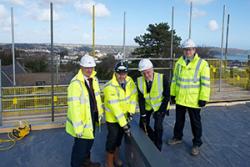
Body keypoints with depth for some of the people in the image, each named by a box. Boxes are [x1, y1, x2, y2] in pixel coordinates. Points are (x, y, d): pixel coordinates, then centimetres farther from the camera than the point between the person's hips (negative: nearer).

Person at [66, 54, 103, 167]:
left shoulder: (94, 79, 1)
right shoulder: (75, 83, -25)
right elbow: (74, 107, -27)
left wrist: (99, 113, 14)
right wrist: (78, 127, -27)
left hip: (92, 117, 8)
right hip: (82, 121, -8)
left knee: (89, 141, 26)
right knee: (80, 145, 10)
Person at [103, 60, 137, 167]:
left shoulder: (129, 81, -10)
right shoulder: (110, 87, -29)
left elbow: (134, 96, -1)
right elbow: (115, 108, -31)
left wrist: (131, 112, -12)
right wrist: (124, 125, -31)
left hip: (124, 116, 6)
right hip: (112, 118, -6)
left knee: (119, 137, 21)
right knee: (112, 139, 4)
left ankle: (116, 157, 42)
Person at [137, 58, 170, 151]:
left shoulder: (162, 78, -27)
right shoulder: (140, 81, -18)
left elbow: (167, 96, -18)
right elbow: (141, 99, -13)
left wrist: (160, 111, -18)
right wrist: (143, 114, -15)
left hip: (160, 106, -3)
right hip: (147, 106, 4)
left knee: (158, 127, -11)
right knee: (143, 125, 6)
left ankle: (157, 149, 12)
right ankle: (153, 140, 35)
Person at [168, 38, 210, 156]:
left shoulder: (202, 64, -11)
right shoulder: (179, 62, 3)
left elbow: (205, 83, -11)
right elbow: (174, 79, 10)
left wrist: (203, 99, -14)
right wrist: (173, 94, 9)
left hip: (194, 101, -4)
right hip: (180, 99, 4)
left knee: (195, 123, 10)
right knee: (179, 120, 20)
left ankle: (196, 144, 26)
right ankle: (177, 137, 40)